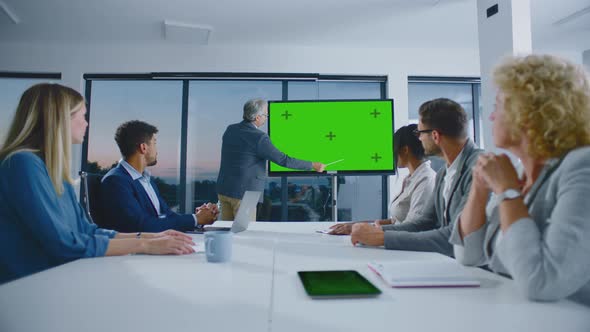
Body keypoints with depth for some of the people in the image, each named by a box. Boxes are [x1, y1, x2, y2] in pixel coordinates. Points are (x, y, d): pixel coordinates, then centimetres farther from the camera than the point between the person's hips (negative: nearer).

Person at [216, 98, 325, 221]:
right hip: (243, 193, -7)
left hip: (224, 189, 8)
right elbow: (284, 160, -16)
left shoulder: (230, 130, 5)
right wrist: (313, 165, -7)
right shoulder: (259, 137, -18)